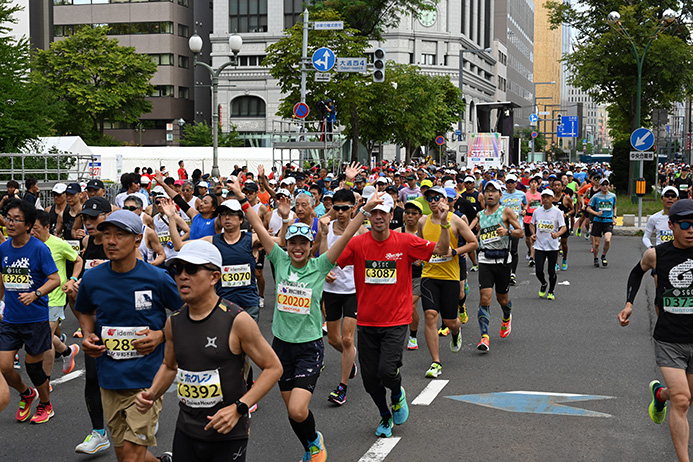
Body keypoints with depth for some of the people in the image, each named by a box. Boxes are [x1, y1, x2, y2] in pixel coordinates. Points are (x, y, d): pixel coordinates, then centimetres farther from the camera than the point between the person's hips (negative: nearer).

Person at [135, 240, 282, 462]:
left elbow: (273, 367, -10)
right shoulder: (174, 322, 2)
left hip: (228, 435, -4)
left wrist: (238, 408, -18)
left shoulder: (237, 321, -14)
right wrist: (152, 394, 0)